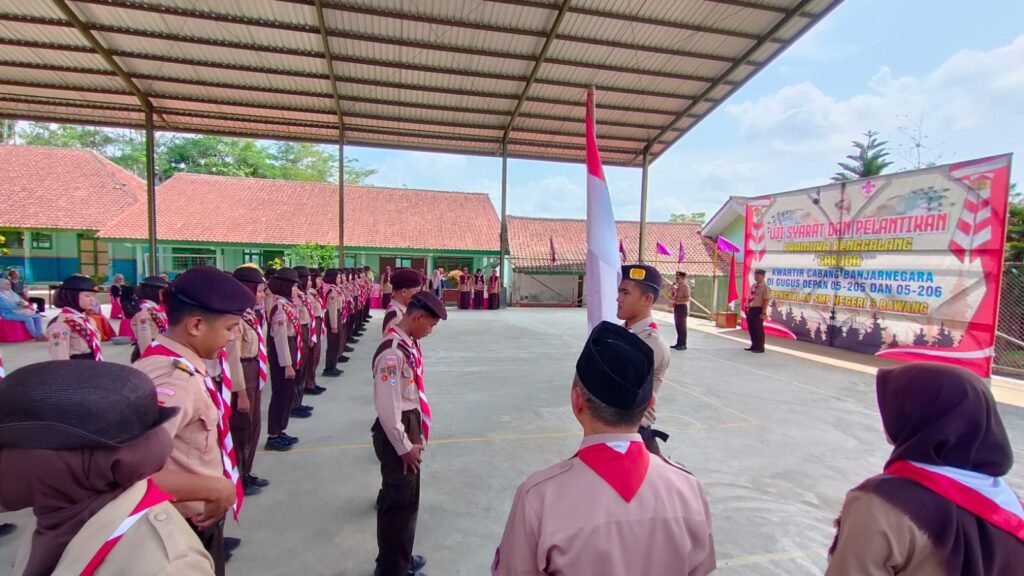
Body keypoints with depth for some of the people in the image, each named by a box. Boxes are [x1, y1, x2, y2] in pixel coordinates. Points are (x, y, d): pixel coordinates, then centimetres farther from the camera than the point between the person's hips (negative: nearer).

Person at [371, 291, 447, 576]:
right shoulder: (393, 352, -27)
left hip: (410, 425, 9)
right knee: (400, 502, 8)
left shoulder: (410, 343, 2)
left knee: (405, 497, 24)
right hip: (396, 432, -9)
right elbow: (387, 408, -25)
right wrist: (404, 446, -15)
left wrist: (415, 435, 14)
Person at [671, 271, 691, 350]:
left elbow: (687, 299, -21)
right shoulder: (677, 286, 13)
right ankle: (679, 343, 22)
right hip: (677, 307, 9)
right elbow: (674, 296, 19)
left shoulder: (685, 286, -13)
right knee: (678, 326, 13)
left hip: (682, 307, -9)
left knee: (682, 326, -4)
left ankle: (683, 344, 3)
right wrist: (673, 290, 2)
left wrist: (677, 299, -26)